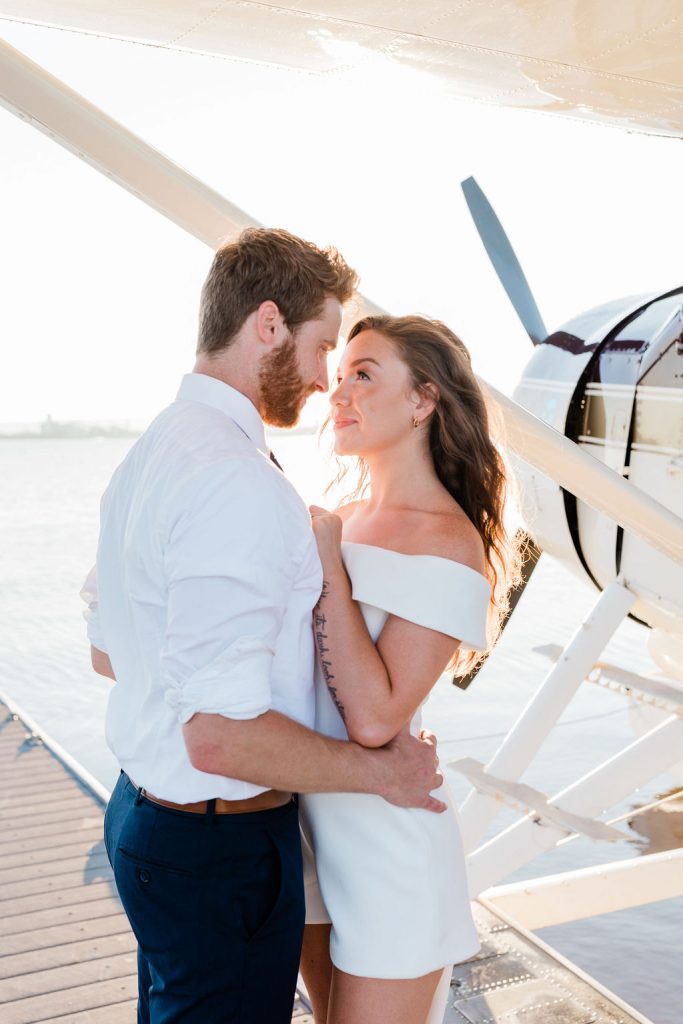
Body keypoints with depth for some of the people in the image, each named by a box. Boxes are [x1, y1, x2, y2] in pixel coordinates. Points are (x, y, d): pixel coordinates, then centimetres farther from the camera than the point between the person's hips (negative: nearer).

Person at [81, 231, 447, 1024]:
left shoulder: (148, 453, 6)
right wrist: (381, 772, -16)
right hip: (219, 850, -9)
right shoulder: (241, 484, -26)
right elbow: (220, 736, -30)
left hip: (141, 808, 9)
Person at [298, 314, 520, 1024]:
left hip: (387, 852, -7)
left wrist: (328, 566, -22)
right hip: (310, 825, 8)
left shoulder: (448, 544, -19)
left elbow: (374, 718, -26)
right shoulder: (341, 519, 4)